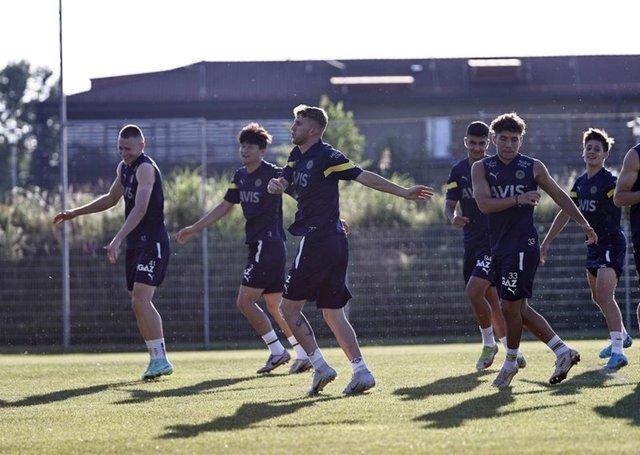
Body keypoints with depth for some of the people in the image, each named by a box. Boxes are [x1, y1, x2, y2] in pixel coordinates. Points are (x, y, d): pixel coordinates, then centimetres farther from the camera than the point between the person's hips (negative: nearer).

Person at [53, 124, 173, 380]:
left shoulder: (145, 168, -15)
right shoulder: (124, 167, 14)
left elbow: (140, 209, -27)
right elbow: (111, 199, 32)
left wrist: (117, 240, -35)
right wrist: (75, 213, 29)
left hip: (152, 244, -10)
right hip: (135, 244, 10)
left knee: (140, 301, -19)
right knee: (139, 304, 10)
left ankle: (159, 359, -20)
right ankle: (158, 359, 15)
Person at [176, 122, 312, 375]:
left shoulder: (274, 174, -12)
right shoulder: (241, 177, 12)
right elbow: (225, 207, 22)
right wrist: (194, 228, 22)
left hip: (268, 245, -8)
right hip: (259, 246, 8)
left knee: (245, 301, -10)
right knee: (274, 306, 11)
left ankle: (277, 351, -3)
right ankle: (303, 356, 16)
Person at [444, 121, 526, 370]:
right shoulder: (458, 171, 7)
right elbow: (449, 205, 5)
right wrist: (453, 217, -17)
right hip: (472, 244, 5)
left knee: (473, 290, -20)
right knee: (491, 300, 9)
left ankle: (489, 343, -2)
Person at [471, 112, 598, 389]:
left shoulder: (533, 167, 2)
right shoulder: (481, 168, 4)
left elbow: (559, 195, 13)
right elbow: (483, 203, -10)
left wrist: (583, 223, 12)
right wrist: (518, 199, -20)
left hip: (523, 246, -4)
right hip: (499, 248, 4)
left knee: (511, 306, -7)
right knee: (519, 308, 5)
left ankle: (510, 363, 10)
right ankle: (563, 353, 13)